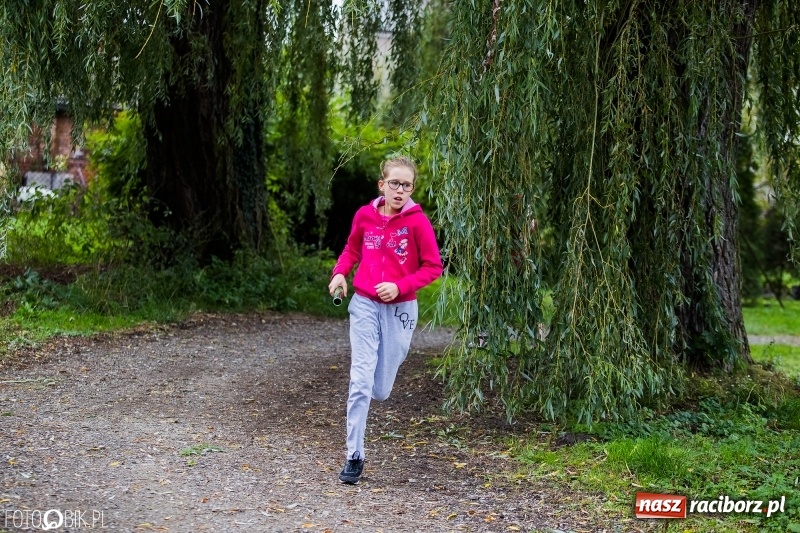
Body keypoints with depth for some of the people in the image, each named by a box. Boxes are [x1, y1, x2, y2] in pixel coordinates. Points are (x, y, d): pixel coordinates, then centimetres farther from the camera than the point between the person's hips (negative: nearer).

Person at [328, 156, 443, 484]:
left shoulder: (417, 222, -10)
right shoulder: (365, 215, 0)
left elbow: (433, 266, -5)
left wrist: (401, 286, -18)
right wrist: (340, 272, -1)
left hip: (400, 309, -1)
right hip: (364, 305, 1)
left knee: (380, 391, 8)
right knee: (360, 383, -8)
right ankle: (354, 457, 0)